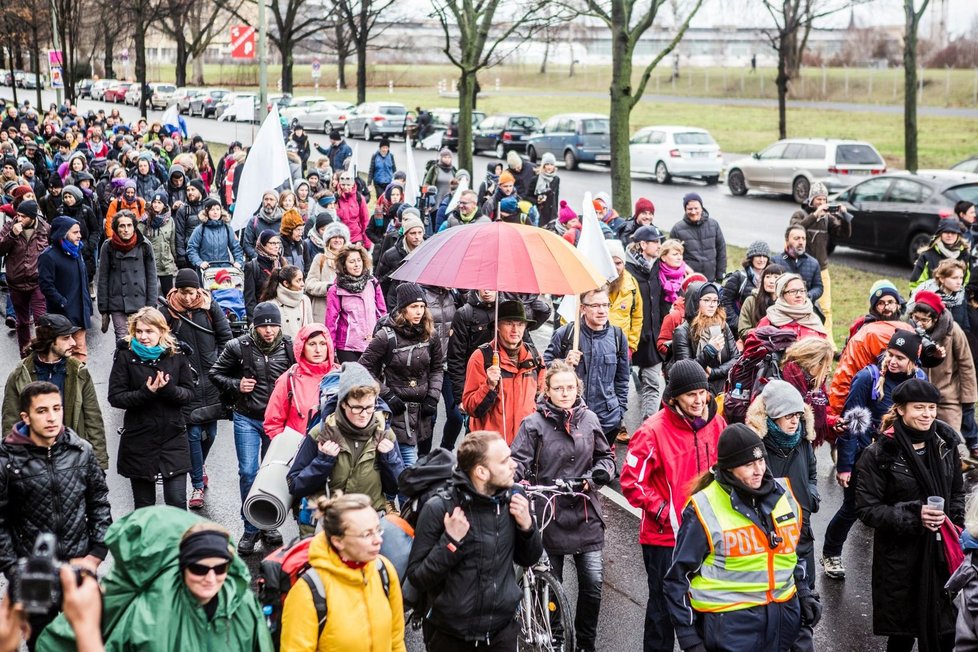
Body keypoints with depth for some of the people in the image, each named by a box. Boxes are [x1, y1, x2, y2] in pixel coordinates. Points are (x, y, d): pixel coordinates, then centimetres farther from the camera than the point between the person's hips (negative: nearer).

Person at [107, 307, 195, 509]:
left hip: (173, 437, 0)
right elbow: (115, 397, -7)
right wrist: (146, 392, -21)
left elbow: (189, 394, 1)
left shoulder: (176, 355, 1)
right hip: (139, 440, 0)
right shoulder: (125, 356, -4)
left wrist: (169, 389, -19)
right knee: (144, 505, 10)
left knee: (177, 502, -5)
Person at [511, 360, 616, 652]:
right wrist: (514, 480, -31)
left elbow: (605, 457, 15)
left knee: (593, 583, 0)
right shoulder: (534, 424, -3)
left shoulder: (589, 419, 5)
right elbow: (518, 461, -10)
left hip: (585, 515, 2)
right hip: (548, 515, -2)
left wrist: (594, 477, -4)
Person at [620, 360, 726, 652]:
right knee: (664, 606, 7)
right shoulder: (654, 431, -17)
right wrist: (663, 511, -15)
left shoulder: (716, 424, -1)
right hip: (665, 535, -5)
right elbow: (631, 481, -15)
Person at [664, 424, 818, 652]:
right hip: (729, 623, -5)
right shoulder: (705, 509, -13)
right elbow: (679, 577, -8)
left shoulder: (782, 494, 4)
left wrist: (804, 593, 13)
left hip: (783, 618, 6)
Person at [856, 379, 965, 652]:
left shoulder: (945, 444, 4)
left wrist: (953, 524, 2)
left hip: (941, 551, 4)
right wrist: (914, 515, -19)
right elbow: (867, 509, -10)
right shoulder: (880, 454, -11)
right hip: (900, 556, -4)